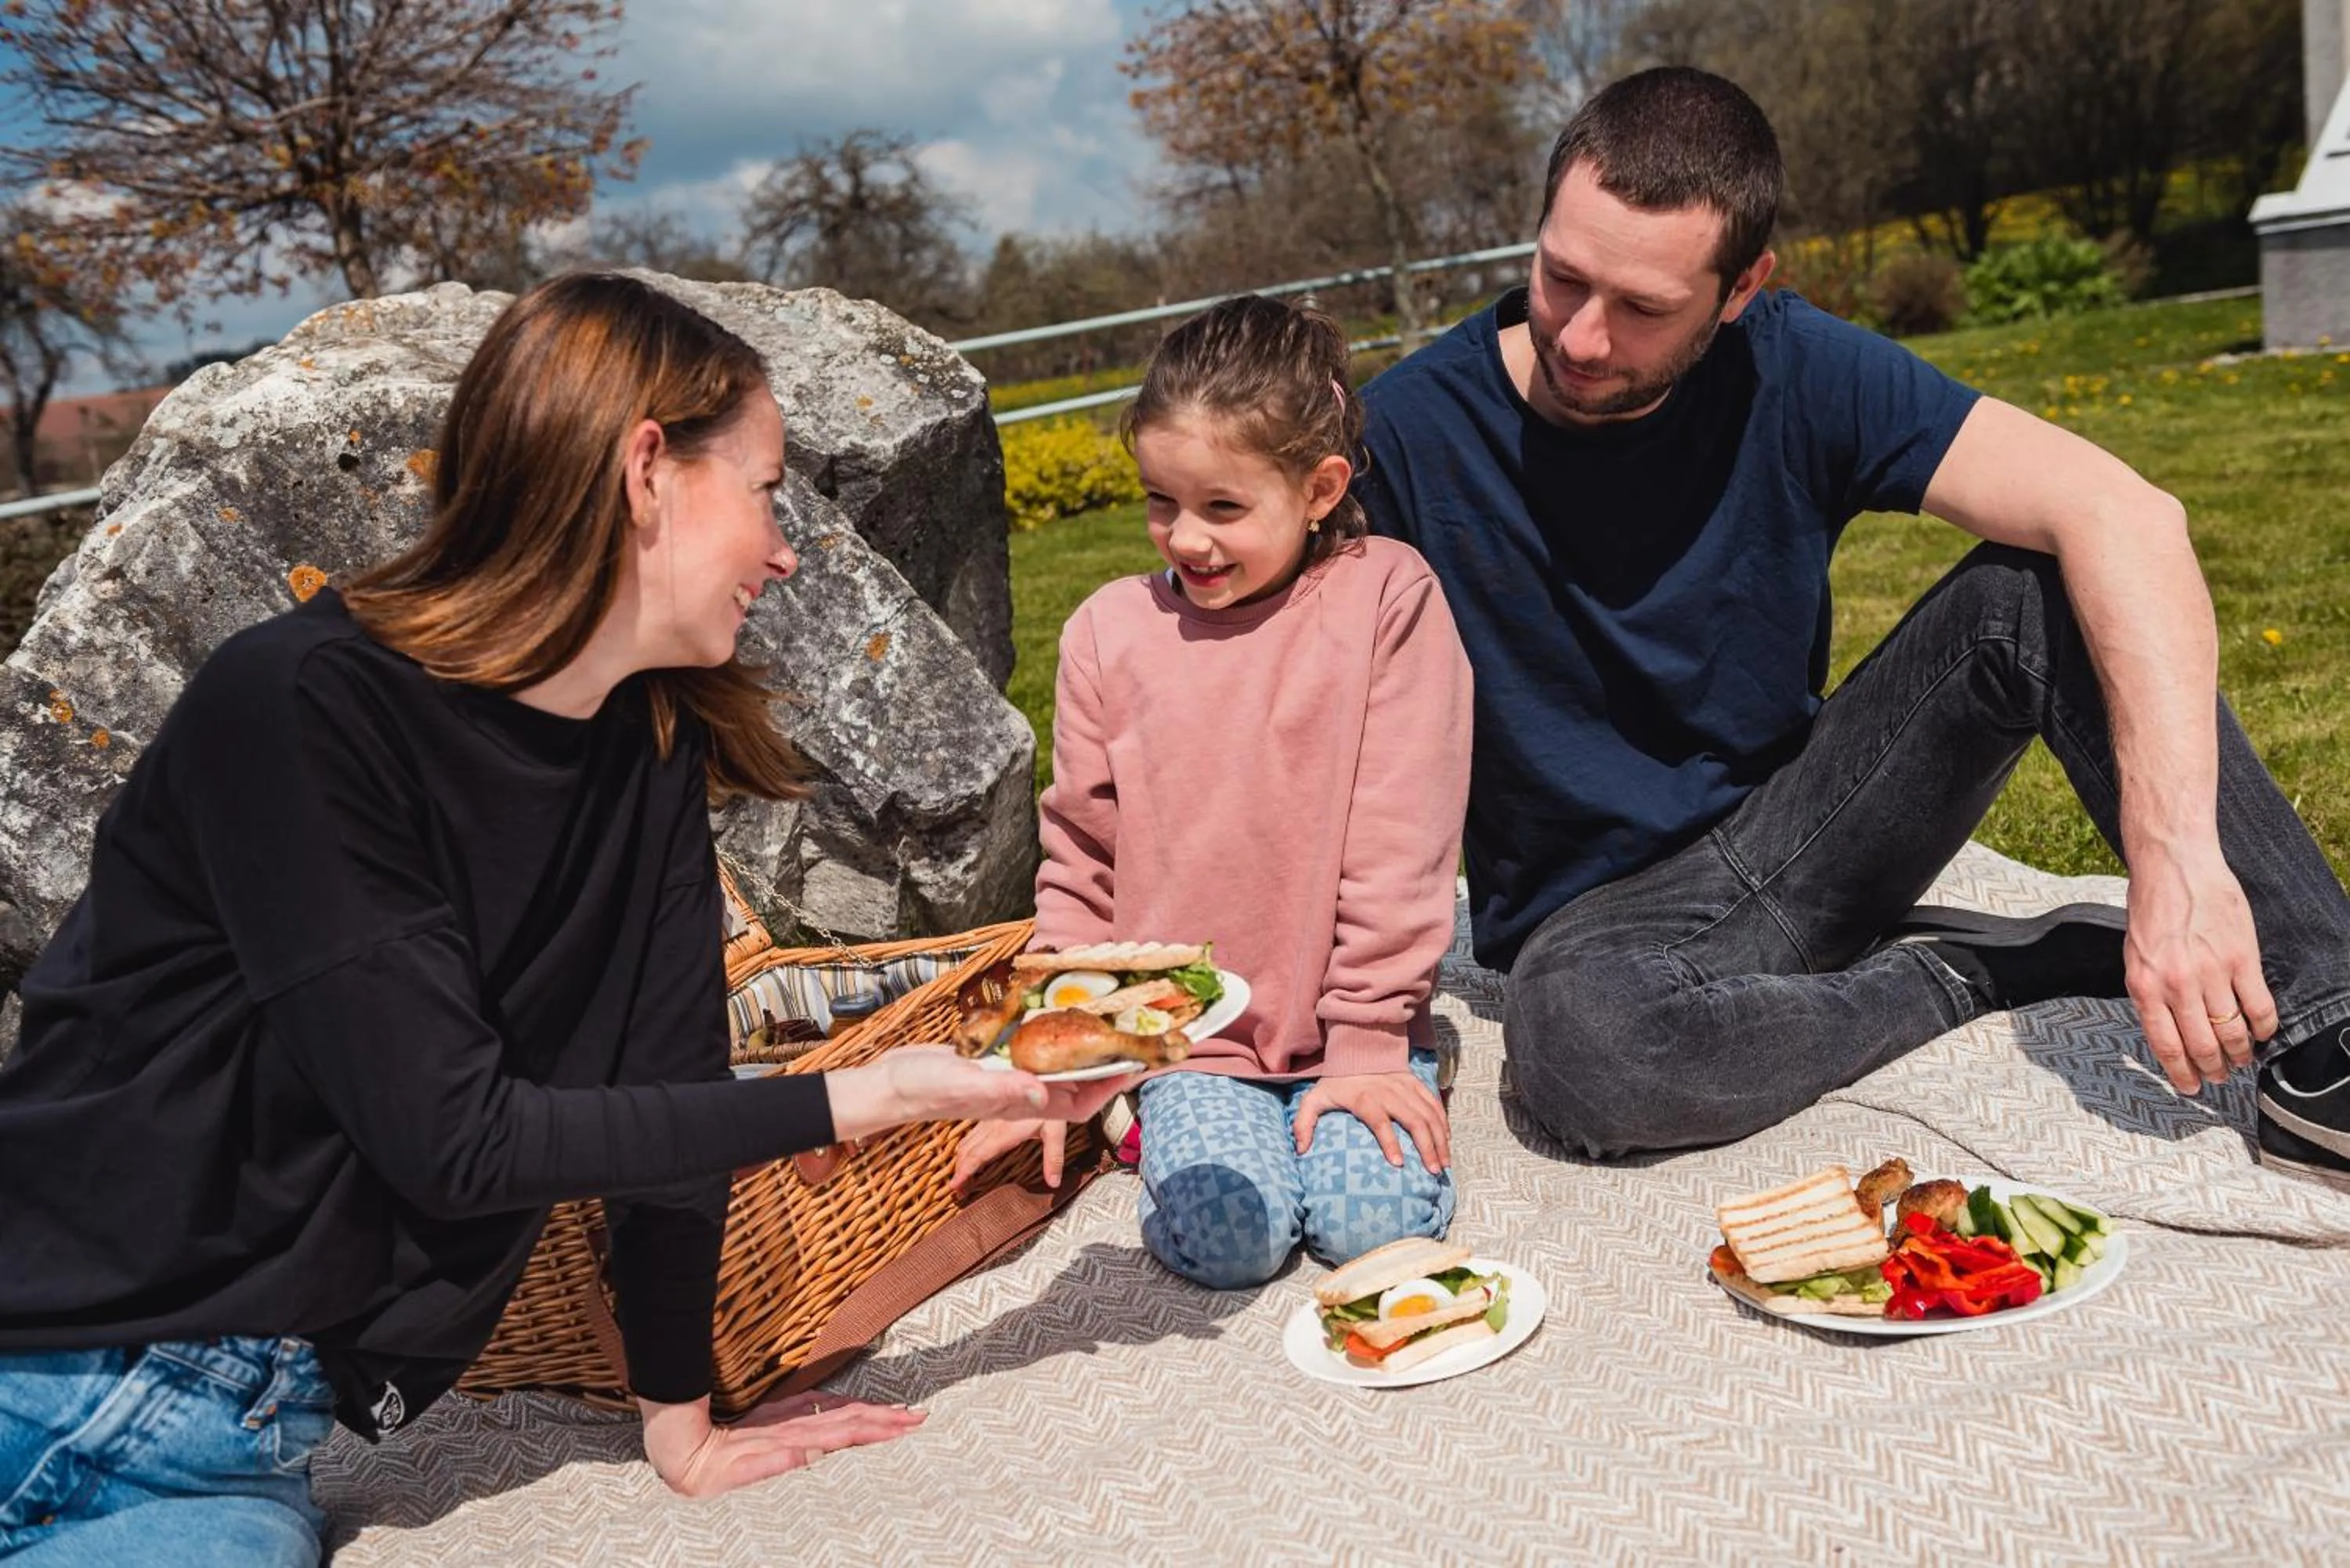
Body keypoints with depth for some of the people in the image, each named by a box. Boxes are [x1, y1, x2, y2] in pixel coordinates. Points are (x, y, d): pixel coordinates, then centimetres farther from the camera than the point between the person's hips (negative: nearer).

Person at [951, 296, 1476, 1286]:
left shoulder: (1386, 598, -6)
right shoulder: (1110, 631, 1)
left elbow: (1401, 842, -8)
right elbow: (1080, 862, 7)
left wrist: (1368, 1040, -10)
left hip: (1348, 1024, -1)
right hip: (1187, 1037, 1)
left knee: (1379, 1218, -21)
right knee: (1225, 1236, -20)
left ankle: (1361, 1089, 9)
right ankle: (1172, 1122, 10)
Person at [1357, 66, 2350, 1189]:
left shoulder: (1796, 372, -11)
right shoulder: (1408, 430, -15)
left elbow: (2121, 514, -21)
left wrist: (2177, 854, -34)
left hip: (1797, 827, 2)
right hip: (1599, 914, -2)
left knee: (2037, 589, -20)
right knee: (1574, 1044, -38)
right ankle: (1978, 971, -12)